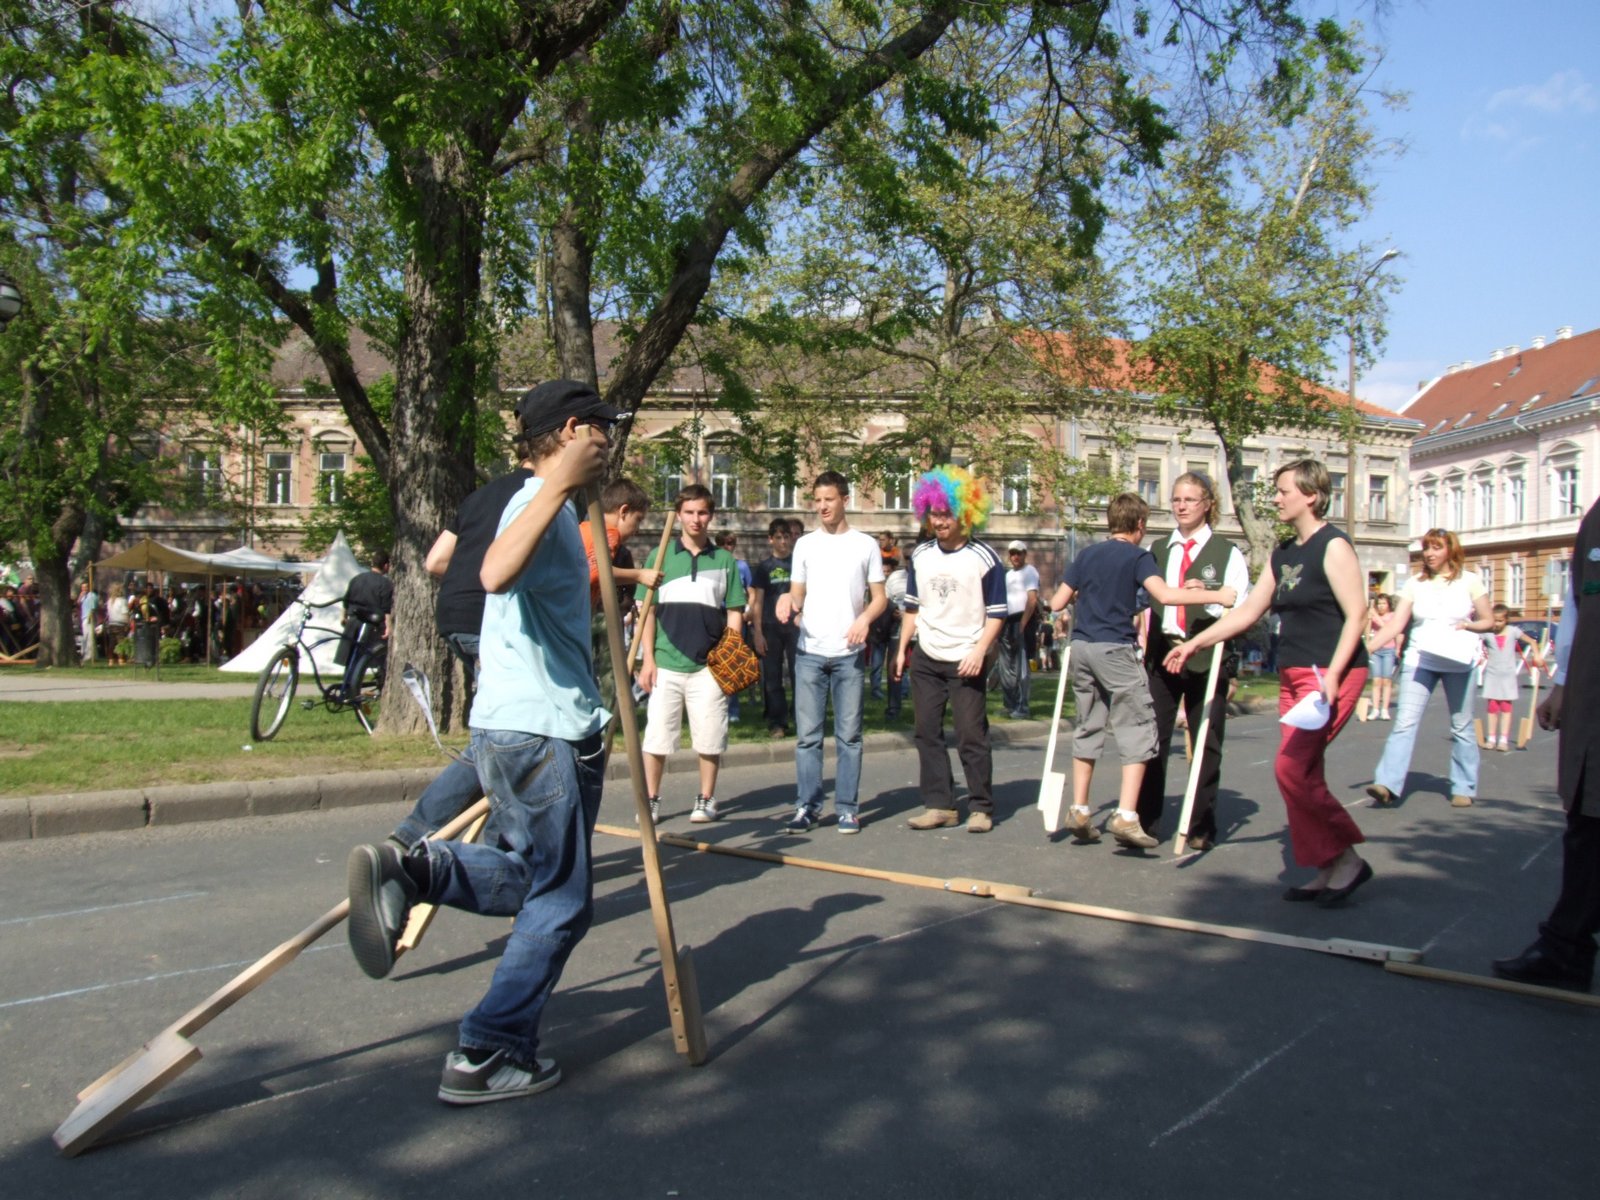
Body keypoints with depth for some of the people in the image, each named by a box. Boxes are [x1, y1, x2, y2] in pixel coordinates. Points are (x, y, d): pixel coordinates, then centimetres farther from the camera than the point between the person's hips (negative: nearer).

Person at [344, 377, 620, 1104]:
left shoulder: (548, 506, 17)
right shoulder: (540, 502, -15)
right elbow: (496, 574, -37)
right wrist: (561, 483, -38)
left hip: (521, 726, 10)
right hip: (540, 732, -10)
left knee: (534, 878, 19)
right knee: (561, 902, 1)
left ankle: (411, 873, 1)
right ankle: (486, 1059, 10)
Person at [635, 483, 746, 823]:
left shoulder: (724, 560, 8)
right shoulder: (659, 557, 5)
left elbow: (734, 612, 9)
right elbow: (648, 611, 5)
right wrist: (648, 659, -2)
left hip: (709, 665, 1)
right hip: (665, 664, 0)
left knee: (710, 738, 5)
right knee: (656, 736, 1)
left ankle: (706, 800, 20)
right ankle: (651, 799, 15)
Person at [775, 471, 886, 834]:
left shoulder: (865, 545, 5)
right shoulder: (805, 544, 11)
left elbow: (880, 597, 6)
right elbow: (798, 595, 13)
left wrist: (865, 618, -14)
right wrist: (788, 601, -11)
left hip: (849, 654, -1)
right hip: (810, 653, 2)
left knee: (848, 735, 3)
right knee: (807, 735, 2)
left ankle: (847, 808, 10)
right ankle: (807, 805, 10)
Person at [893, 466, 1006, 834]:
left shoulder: (984, 557, -5)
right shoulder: (920, 555, 8)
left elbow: (996, 612, -4)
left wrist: (979, 651, -15)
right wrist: (902, 649, 11)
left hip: (966, 661, -5)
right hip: (925, 659, 5)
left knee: (972, 736, -3)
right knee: (927, 734, 5)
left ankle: (981, 807, 9)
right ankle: (939, 804, 13)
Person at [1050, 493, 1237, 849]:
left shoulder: (1087, 555, 13)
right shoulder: (1138, 556, -2)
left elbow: (1056, 603, 11)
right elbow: (1165, 594, -19)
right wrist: (1215, 596, -11)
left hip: (1081, 647, 6)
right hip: (1116, 649, -6)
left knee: (1088, 728, 15)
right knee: (1137, 730, 0)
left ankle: (1079, 812, 18)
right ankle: (1125, 816, -9)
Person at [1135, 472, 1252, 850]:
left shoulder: (1227, 553, 2)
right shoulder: (1158, 550, 13)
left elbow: (1239, 606, -5)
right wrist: (1144, 645, 5)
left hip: (1207, 658, -2)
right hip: (1162, 654, 3)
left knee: (1206, 745, 5)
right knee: (1152, 739, 0)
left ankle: (1202, 828, 15)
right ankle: (1145, 822, 8)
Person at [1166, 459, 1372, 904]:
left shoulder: (1333, 546, -8)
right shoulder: (1282, 554, 15)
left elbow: (1356, 613, -14)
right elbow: (1247, 612, 18)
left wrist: (1332, 676, -22)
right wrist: (1195, 643, 14)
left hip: (1330, 673, -8)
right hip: (1292, 675, 8)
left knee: (1291, 768, -15)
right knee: (1303, 776, 7)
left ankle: (1348, 856, 1)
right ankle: (1326, 870, 15)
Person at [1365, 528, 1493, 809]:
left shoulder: (1469, 581, 2)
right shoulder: (1415, 583, 3)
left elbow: (1488, 621, 6)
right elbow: (1395, 623, -3)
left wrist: (1468, 626, -15)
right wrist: (1366, 648, -16)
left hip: (1458, 663, 0)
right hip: (1419, 661, 0)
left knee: (1461, 726, 8)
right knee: (1405, 721, -11)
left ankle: (1464, 788, 20)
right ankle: (1387, 785, -18)